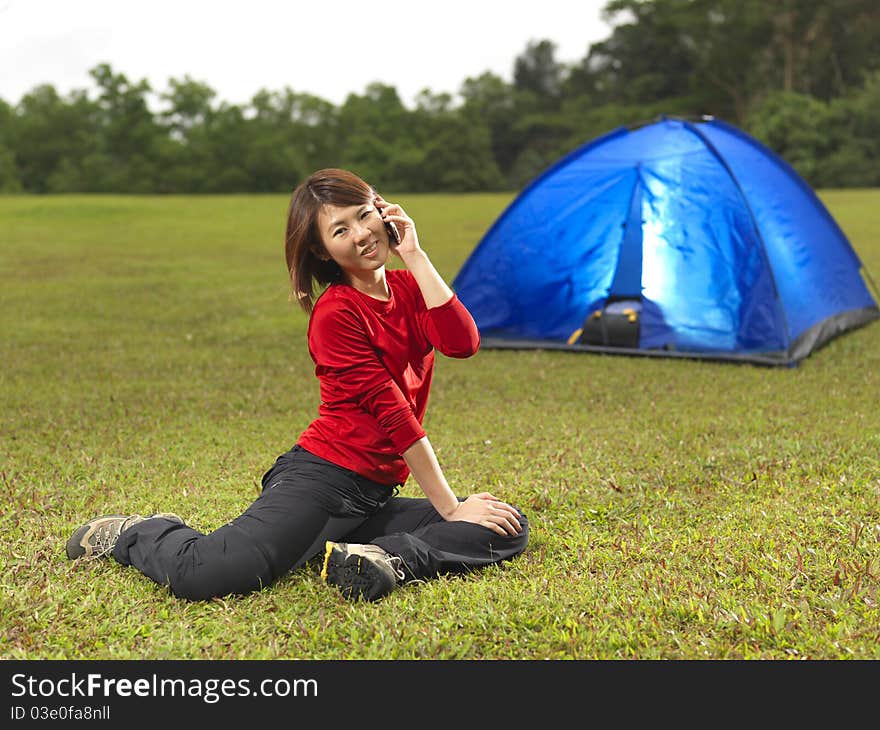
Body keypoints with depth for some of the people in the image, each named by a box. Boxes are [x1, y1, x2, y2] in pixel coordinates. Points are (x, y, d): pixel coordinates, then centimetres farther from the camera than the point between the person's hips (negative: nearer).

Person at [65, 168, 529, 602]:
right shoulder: (335, 312, -9)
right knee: (203, 576, -29)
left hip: (373, 499, 7)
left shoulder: (408, 288, 13)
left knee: (509, 530, -8)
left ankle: (390, 560, -24)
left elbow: (462, 343, -7)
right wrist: (450, 508, -12)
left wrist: (414, 255, -7)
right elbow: (391, 410, -13)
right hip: (322, 478, -7)